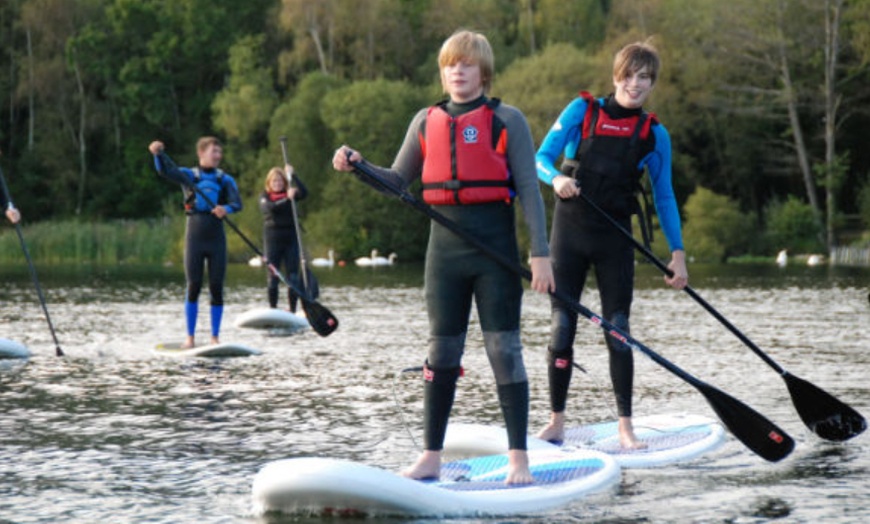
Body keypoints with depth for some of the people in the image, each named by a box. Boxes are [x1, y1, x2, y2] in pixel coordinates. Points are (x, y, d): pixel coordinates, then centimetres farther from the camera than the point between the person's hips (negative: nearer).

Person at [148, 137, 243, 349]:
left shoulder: (226, 180, 7)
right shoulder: (189, 175, 4)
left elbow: (237, 202, -8)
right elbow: (165, 170, -13)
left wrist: (226, 209, -31)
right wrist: (158, 154, -33)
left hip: (216, 237, 1)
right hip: (194, 236, -1)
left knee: (216, 288, 1)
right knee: (193, 287, -2)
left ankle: (215, 337, 8)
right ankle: (190, 337, 6)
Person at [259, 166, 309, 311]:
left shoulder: (289, 194, 10)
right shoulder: (265, 197, 5)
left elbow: (304, 193, -10)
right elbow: (271, 208, -16)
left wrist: (293, 176, -15)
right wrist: (287, 199, -30)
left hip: (290, 239, 1)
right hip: (273, 239, -1)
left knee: (293, 276, -2)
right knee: (273, 276, -1)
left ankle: (293, 309, 2)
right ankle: (273, 309, 5)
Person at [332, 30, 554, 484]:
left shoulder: (507, 121, -2)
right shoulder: (426, 122, 11)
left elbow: (528, 190, -5)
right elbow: (399, 181, 16)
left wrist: (540, 253, -11)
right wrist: (358, 166, -3)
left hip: (494, 248, -4)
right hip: (445, 246, 4)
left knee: (504, 350, -4)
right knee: (441, 353, 7)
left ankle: (519, 459, 1)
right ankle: (431, 457, 13)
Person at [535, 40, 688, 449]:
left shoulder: (654, 134, 4)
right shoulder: (582, 110, -1)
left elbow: (664, 198, 9)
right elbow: (541, 158, -3)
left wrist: (677, 253, 3)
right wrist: (557, 178, -26)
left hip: (615, 237, 1)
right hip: (570, 230, -1)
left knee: (617, 329, -2)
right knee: (562, 326, -1)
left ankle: (625, 426, 2)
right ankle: (556, 420, 8)